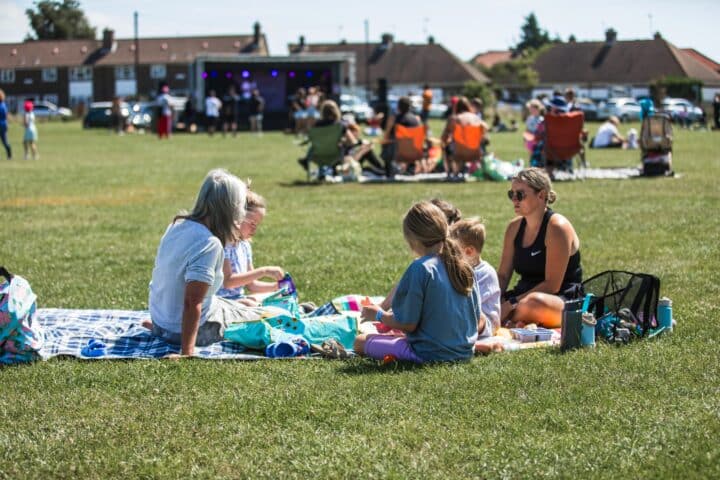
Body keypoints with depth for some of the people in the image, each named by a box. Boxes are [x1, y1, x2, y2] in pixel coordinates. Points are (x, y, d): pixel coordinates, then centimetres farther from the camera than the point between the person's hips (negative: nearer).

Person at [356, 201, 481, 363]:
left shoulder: (421, 269, -18)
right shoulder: (463, 267, 2)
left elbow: (408, 323, -16)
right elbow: (477, 317, 9)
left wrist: (379, 315, 2)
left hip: (430, 354, -8)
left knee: (360, 341, 1)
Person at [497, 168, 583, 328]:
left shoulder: (557, 227, -15)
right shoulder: (515, 227, 8)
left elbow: (552, 285, -20)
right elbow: (503, 276, 9)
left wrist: (511, 304, -24)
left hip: (565, 301, -7)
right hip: (525, 295, 7)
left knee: (534, 303, -42)